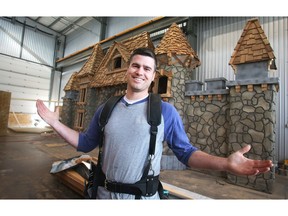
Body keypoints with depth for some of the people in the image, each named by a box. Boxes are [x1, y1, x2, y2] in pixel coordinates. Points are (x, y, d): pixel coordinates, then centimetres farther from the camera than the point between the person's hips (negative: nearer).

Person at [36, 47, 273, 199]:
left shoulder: (166, 111, -12)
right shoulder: (106, 109, -2)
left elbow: (186, 152, -9)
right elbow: (86, 143, 7)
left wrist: (226, 163, -23)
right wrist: (55, 123, 1)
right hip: (105, 193, 4)